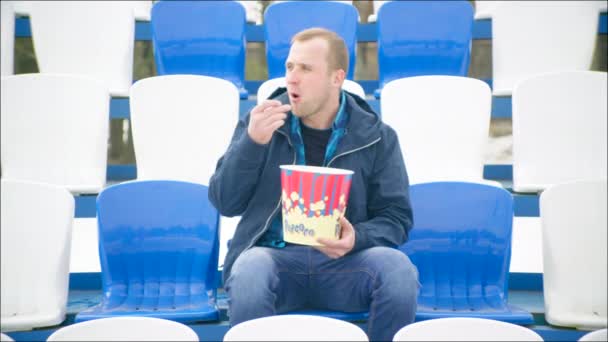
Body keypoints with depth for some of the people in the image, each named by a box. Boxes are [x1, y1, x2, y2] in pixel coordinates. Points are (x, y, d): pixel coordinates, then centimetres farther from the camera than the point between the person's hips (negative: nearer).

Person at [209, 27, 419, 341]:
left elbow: (395, 218, 6)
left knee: (399, 270, -30)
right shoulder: (261, 122, 6)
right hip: (275, 255, -1)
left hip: (344, 260, 1)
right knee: (249, 272, -36)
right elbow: (224, 203, 2)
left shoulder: (375, 136, 4)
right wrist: (251, 142, -15)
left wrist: (357, 238, -18)